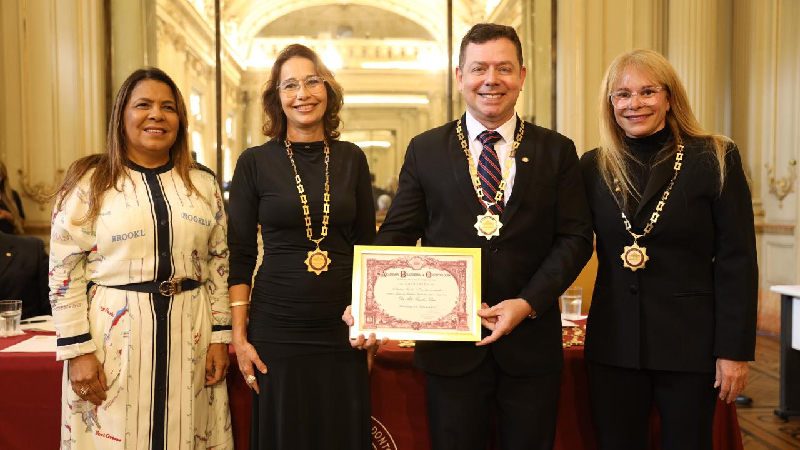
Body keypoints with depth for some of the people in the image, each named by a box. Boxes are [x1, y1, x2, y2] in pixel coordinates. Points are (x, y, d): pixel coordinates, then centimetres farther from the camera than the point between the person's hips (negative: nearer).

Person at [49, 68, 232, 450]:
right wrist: (78, 351, -8)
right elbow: (64, 275, -3)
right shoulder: (88, 183, -2)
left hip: (190, 336, 3)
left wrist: (220, 336, 3)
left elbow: (220, 264, 8)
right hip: (113, 336, -2)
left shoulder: (203, 183, 7)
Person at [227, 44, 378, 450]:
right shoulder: (255, 162, -3)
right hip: (277, 331, -2)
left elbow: (367, 246, 9)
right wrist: (239, 336, -4)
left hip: (342, 330, 2)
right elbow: (239, 256, 0)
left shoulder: (351, 159, 4)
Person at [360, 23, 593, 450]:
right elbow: (397, 234, 1)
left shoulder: (558, 151, 3)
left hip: (531, 343, 1)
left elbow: (575, 237, 0)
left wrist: (528, 303, -13)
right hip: (451, 346, 0)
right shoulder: (425, 150, 3)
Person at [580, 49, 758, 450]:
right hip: (614, 343, 2)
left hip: (689, 342, -2)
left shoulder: (714, 160, -4)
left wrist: (735, 350, -8)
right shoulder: (593, 168, 4)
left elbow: (737, 263, -5)